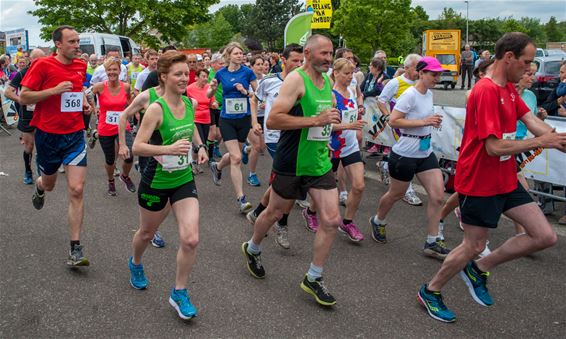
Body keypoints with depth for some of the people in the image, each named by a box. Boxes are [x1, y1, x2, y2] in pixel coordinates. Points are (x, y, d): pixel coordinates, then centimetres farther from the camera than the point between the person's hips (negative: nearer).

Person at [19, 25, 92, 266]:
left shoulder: (80, 66, 4)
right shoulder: (43, 65, -10)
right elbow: (23, 97, -10)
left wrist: (84, 102, 6)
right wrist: (55, 90, -21)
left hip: (75, 135, 2)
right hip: (48, 135, -2)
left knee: (76, 191, -8)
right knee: (49, 184, 19)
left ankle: (75, 249, -3)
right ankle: (39, 186, 61)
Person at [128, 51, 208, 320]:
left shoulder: (191, 103, -2)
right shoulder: (156, 109, -20)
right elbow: (137, 147, -24)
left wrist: (200, 146, 4)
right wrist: (169, 149, -36)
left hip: (184, 180, 4)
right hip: (156, 182, -4)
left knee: (190, 240, -8)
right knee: (147, 233, 20)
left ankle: (179, 293, 13)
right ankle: (135, 263, 55)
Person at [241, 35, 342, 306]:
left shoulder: (326, 81, 10)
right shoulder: (296, 79, -16)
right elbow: (272, 120, -26)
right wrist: (316, 120, -28)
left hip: (320, 162, 7)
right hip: (292, 163, -6)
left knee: (331, 220, -1)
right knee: (275, 213, 13)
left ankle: (313, 279, 14)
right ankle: (252, 249, 43)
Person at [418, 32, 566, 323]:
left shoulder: (509, 89, 10)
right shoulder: (486, 91, -22)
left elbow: (529, 119, -1)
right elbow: (495, 147, -26)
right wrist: (540, 141, -19)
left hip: (506, 180, 9)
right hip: (480, 184, -9)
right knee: (473, 246, 4)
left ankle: (479, 269, 20)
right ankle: (430, 291, 26)